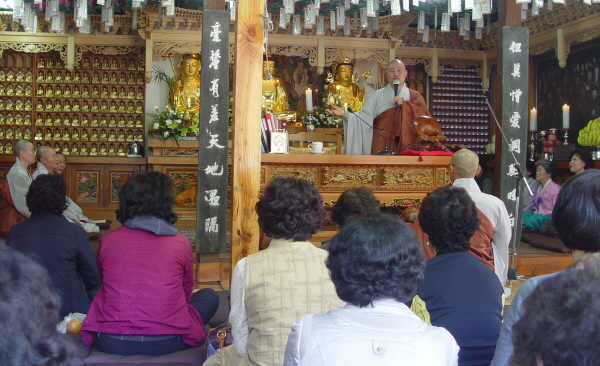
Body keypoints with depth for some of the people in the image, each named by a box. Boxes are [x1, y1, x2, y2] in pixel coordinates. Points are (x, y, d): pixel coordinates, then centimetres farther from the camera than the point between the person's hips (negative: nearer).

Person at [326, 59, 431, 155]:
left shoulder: (415, 96, 12)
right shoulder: (378, 95, 8)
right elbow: (364, 117, -3)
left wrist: (405, 104, -9)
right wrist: (344, 113, -18)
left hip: (405, 145, 1)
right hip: (381, 146, -1)